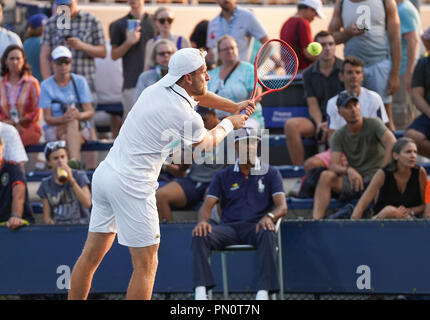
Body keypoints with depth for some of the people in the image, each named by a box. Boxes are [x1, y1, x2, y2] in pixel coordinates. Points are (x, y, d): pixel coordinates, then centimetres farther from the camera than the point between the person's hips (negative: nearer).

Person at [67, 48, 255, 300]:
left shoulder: (159, 88, 8)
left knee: (92, 255, 14)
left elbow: (197, 94, 30)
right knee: (146, 265, -1)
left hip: (105, 173, 8)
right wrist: (229, 124, 26)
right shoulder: (188, 118, -14)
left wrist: (234, 106, 27)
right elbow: (208, 142, 10)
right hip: (132, 185, -8)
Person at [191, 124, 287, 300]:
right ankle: (200, 292, -38)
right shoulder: (223, 176, 18)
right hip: (229, 227, 2)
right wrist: (202, 220, -17)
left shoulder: (270, 173, 13)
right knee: (200, 235, -29)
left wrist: (269, 216, -24)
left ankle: (263, 292, -45)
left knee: (268, 235, -38)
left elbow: (282, 206, 1)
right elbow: (207, 205, 9)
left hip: (256, 227, -2)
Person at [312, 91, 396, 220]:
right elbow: (333, 165, -7)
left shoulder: (373, 124, -4)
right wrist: (348, 170, -30)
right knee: (326, 176, -22)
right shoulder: (339, 136, 6)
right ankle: (316, 219, -33)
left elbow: (391, 142, -22)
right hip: (354, 180, 3)